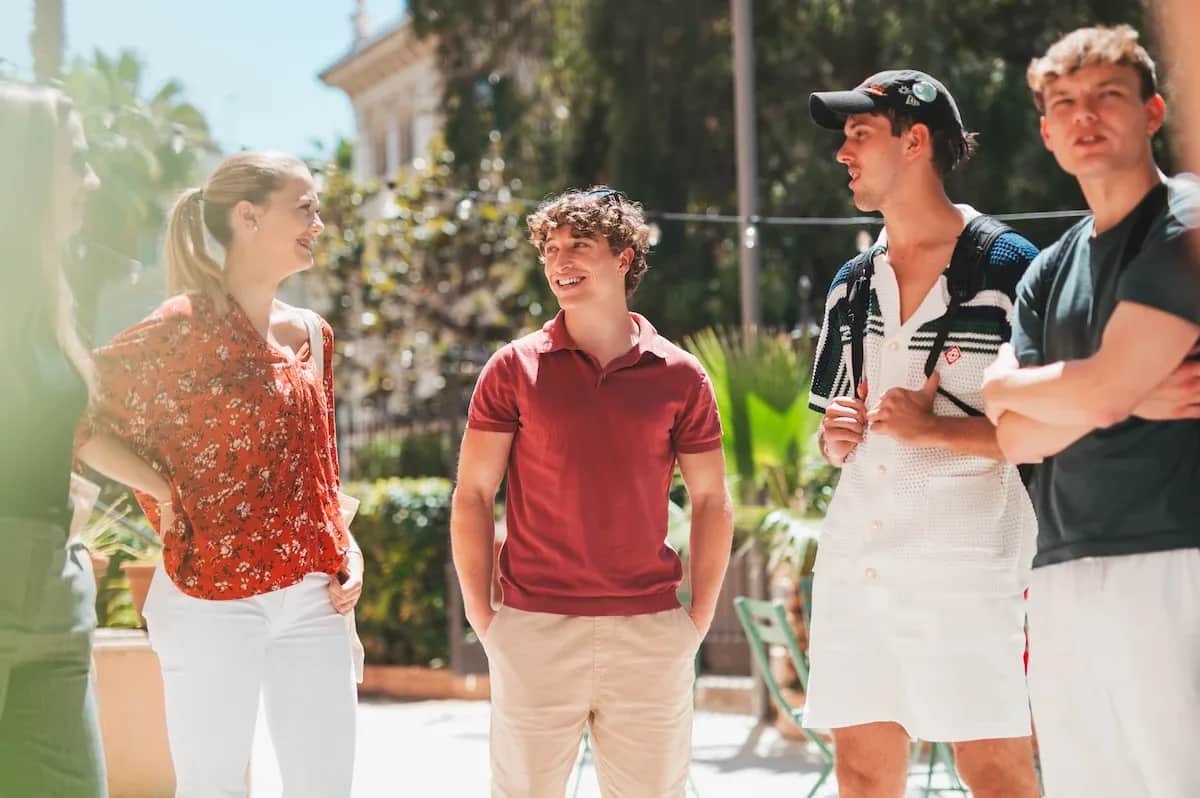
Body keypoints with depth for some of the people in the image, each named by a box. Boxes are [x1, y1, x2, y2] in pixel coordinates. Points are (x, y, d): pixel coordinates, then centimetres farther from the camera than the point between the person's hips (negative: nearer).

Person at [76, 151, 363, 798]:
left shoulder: (311, 336, 13)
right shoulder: (187, 325, -7)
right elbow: (76, 420, -9)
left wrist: (347, 551, 6)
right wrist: (166, 493, -13)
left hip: (312, 598, 6)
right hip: (213, 596, -6)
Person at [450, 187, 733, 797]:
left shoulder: (679, 376, 5)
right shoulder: (515, 368, 2)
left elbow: (711, 502, 9)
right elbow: (472, 495, 3)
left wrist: (699, 619, 3)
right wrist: (481, 615, -2)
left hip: (651, 634, 1)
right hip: (535, 631, -1)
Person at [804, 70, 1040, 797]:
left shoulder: (1006, 266, -5)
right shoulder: (852, 287, 16)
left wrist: (934, 430, -17)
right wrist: (835, 439, 3)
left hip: (970, 567, -6)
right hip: (855, 566, 7)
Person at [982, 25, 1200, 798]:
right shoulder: (1050, 271, 17)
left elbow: (1099, 389, -13)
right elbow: (1017, 438, 8)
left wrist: (1001, 384, 5)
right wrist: (1125, 399, -8)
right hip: (1064, 576, 7)